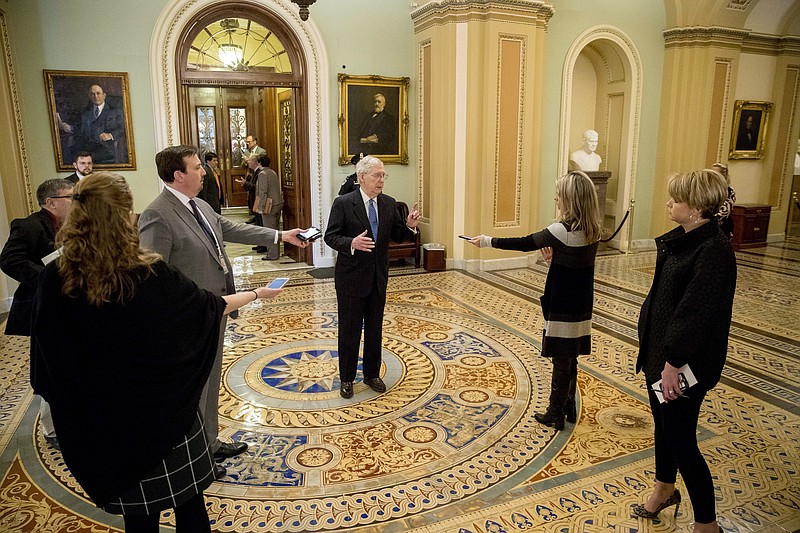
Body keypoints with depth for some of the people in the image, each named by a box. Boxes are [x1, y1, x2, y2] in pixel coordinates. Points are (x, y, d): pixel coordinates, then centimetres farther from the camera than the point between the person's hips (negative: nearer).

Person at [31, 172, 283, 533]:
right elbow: (210, 305, -7)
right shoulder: (151, 275, -22)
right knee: (187, 498, 19)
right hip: (163, 409, -3)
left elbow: (48, 351, -3)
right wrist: (257, 293, 9)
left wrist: (71, 399, 13)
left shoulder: (56, 279, -14)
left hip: (103, 418, 3)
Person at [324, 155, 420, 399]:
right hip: (352, 277, -4)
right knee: (349, 330, 7)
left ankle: (372, 374, 32)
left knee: (375, 328, 15)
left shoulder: (389, 203, 4)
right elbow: (330, 237, -11)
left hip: (378, 277, 5)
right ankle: (347, 378, 24)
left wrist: (409, 225, -12)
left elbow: (397, 236, 9)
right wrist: (352, 243, -29)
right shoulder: (343, 203, -10)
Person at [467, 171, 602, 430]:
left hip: (563, 309, -7)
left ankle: (555, 415, 19)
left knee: (562, 361, 5)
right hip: (581, 308, 8)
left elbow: (523, 243, -13)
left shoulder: (563, 230, -21)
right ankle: (568, 407, 33)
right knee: (569, 360, 19)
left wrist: (487, 241, -4)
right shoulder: (593, 230, 1)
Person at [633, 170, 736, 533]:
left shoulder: (713, 251, -23)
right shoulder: (681, 239, 5)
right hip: (659, 349, 9)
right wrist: (650, 347, 14)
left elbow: (696, 312, -24)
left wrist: (674, 363, -21)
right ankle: (665, 490, 46)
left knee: (680, 441, 4)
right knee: (662, 425, 24)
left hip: (686, 364, -9)